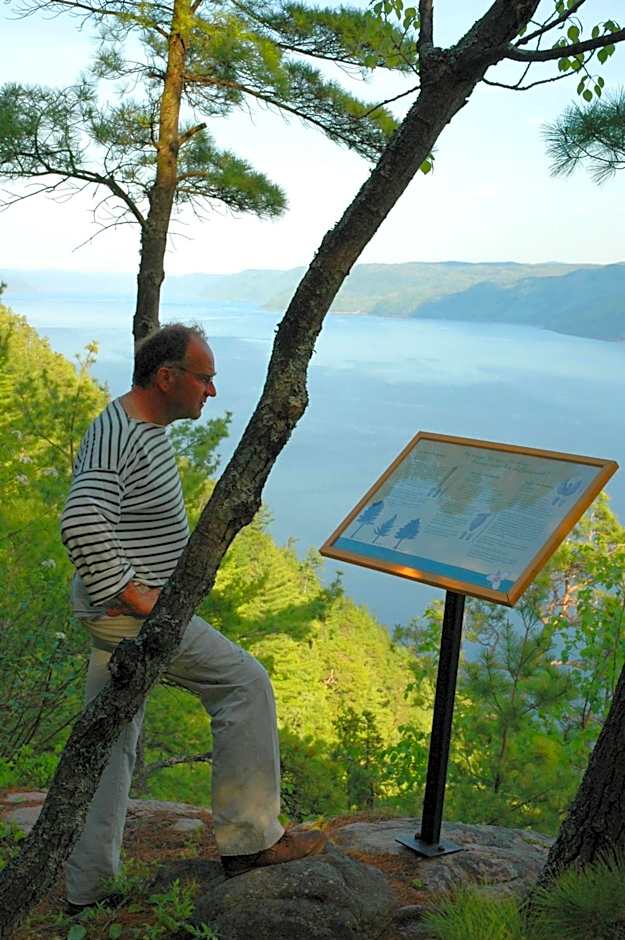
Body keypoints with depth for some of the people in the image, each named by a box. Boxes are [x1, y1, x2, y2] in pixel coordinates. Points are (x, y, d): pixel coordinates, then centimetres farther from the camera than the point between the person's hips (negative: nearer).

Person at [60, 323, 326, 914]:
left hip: (121, 615, 11)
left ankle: (85, 889, 26)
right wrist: (132, 594, -27)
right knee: (246, 683, -5)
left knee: (109, 743, 15)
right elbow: (81, 524, -35)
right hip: (128, 614, -11)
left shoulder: (146, 429, 13)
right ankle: (248, 839, 5)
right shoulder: (117, 437, -21)